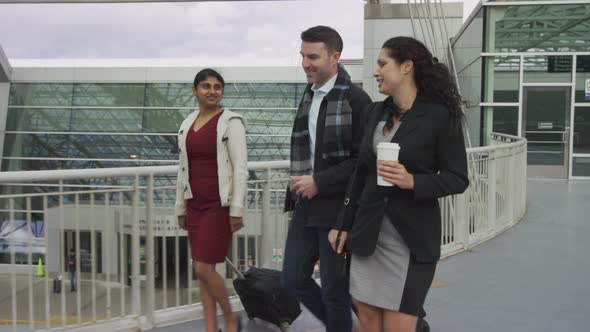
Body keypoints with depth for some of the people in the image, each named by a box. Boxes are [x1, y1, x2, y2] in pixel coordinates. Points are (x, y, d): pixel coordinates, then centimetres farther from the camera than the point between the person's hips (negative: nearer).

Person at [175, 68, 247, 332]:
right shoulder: (187, 124, 10)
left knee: (203, 268, -8)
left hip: (220, 204, -6)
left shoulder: (230, 122, -8)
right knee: (201, 270, 8)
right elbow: (183, 169, 16)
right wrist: (180, 207, 15)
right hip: (195, 204, 6)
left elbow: (240, 167, -12)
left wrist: (236, 210, -16)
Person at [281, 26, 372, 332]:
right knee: (293, 278, 13)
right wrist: (300, 184, 13)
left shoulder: (356, 99, -12)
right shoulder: (308, 97, 12)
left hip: (337, 208, -7)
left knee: (334, 289, 4)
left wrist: (319, 182, -18)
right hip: (305, 205, 8)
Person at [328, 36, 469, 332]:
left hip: (411, 236, -5)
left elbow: (458, 179, -7)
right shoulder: (375, 111, 8)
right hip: (368, 232, 6)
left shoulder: (440, 116, -9)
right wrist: (345, 224, 13)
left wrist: (412, 181, -23)